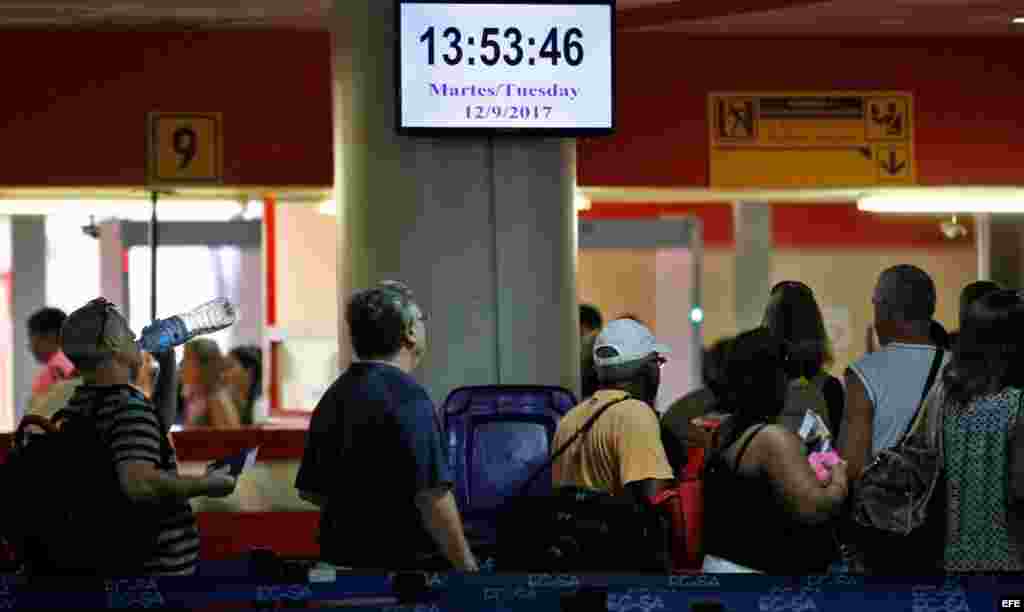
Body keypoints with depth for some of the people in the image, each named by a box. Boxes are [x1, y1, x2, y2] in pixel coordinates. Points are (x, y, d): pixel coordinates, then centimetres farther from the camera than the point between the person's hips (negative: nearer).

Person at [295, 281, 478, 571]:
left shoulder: (333, 396, 12)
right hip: (406, 565, -8)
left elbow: (309, 490, 19)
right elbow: (431, 495, -20)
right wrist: (467, 568, -14)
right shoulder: (407, 397, -14)